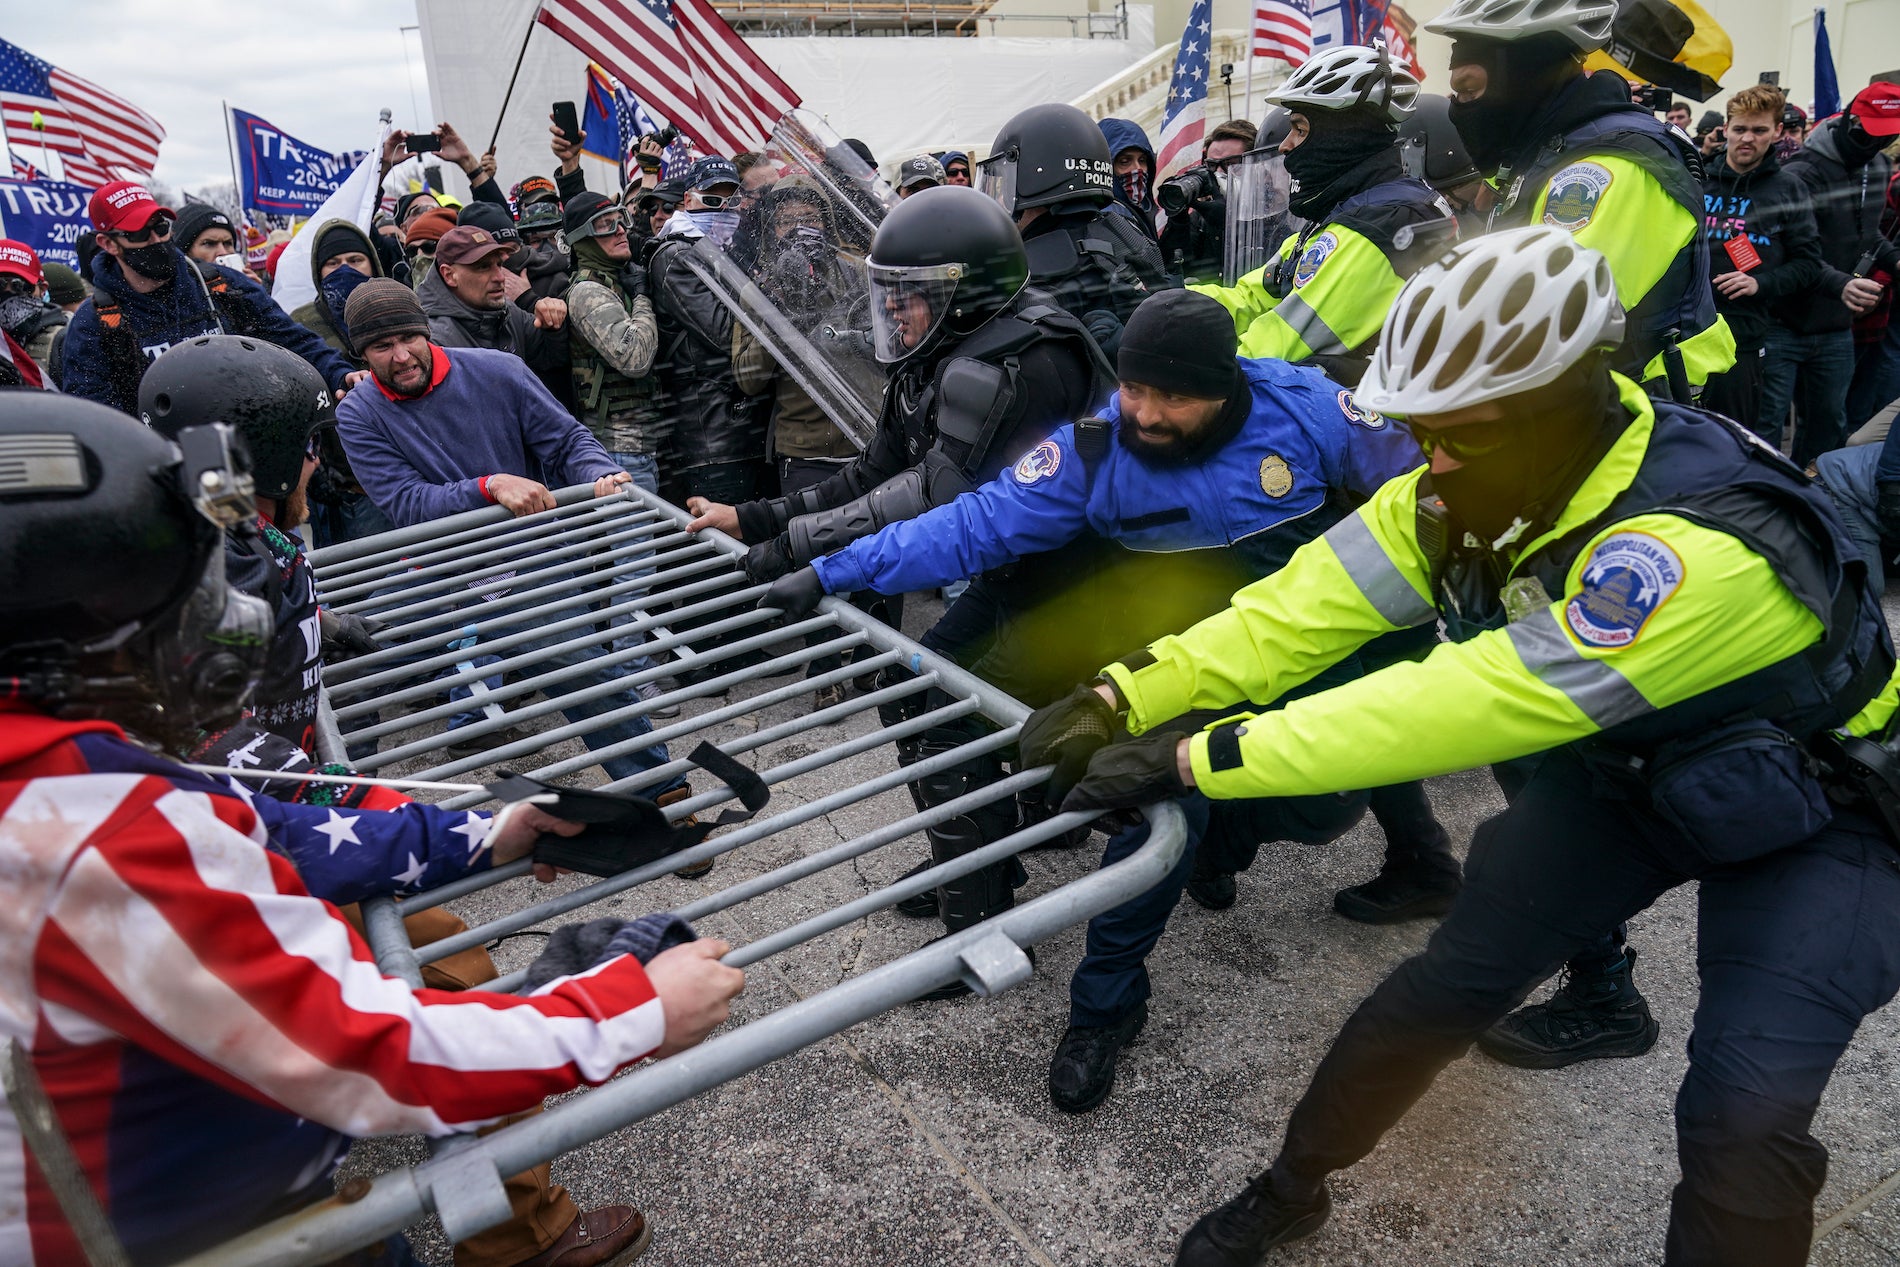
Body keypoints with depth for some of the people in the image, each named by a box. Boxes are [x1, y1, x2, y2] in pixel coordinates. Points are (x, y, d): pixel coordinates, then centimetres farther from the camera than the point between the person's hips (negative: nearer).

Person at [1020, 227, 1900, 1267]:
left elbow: (1467, 704, -44)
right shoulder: (1480, 481, -19)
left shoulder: (1700, 547, -40)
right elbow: (1307, 606, -22)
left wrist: (1192, 760, -43)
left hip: (1809, 811, -4)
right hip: (1621, 768, 5)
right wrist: (1123, 699, -33)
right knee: (1446, 985, 2)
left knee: (1743, 1119, -16)